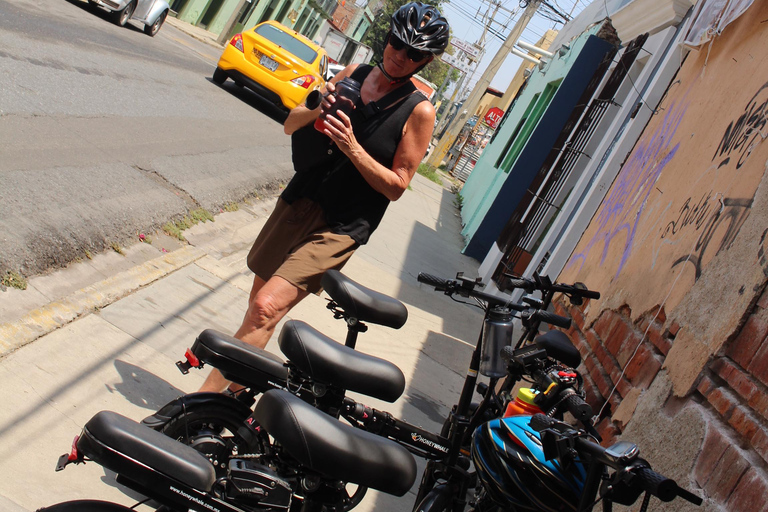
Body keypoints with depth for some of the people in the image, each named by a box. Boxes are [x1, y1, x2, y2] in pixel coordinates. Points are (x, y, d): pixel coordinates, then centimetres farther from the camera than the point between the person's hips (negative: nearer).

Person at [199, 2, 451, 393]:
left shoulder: (419, 111, -8)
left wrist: (352, 146, -22)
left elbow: (396, 186, -9)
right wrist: (316, 110, -12)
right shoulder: (352, 75, 7)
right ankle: (234, 387, 35)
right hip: (297, 203, 6)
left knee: (266, 308, -19)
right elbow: (291, 126, 11)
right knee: (259, 297, 15)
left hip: (341, 228, -6)